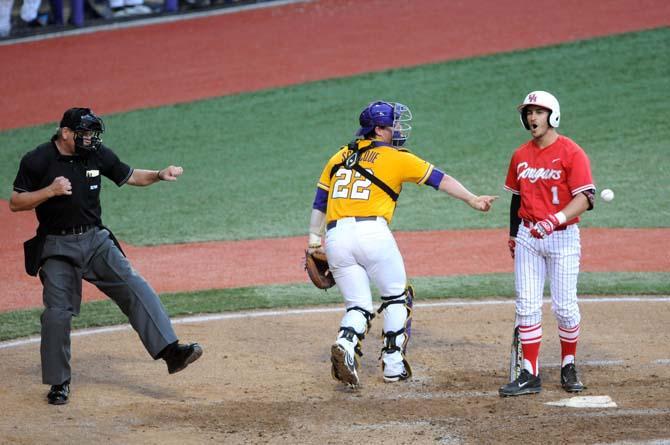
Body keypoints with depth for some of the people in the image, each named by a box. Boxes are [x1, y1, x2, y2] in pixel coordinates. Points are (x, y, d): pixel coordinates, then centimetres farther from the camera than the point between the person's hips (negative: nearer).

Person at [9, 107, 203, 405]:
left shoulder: (98, 155, 3)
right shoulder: (37, 161, -9)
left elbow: (129, 177, 15)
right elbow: (15, 203, -7)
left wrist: (159, 175, -4)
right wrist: (50, 191, -21)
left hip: (96, 240, 3)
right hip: (56, 247, -3)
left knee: (134, 288, -15)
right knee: (57, 313, -5)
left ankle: (169, 351, -22)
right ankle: (59, 383, 11)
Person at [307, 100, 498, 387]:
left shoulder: (339, 158, 20)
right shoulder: (395, 158, 7)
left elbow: (319, 202, 18)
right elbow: (439, 179, 9)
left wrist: (314, 240, 19)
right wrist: (472, 200, 14)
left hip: (336, 237, 4)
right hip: (373, 232, -4)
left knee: (358, 306, 10)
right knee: (396, 298, 16)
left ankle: (345, 345, -20)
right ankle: (393, 364, 14)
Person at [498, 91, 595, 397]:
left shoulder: (571, 153, -9)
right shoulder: (520, 155, 9)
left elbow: (586, 198, -17)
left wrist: (556, 219, -30)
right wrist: (513, 235, 21)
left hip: (563, 237, -5)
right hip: (528, 238, 5)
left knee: (564, 306, -1)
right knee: (527, 306, 0)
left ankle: (569, 367, 18)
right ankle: (530, 375, 2)